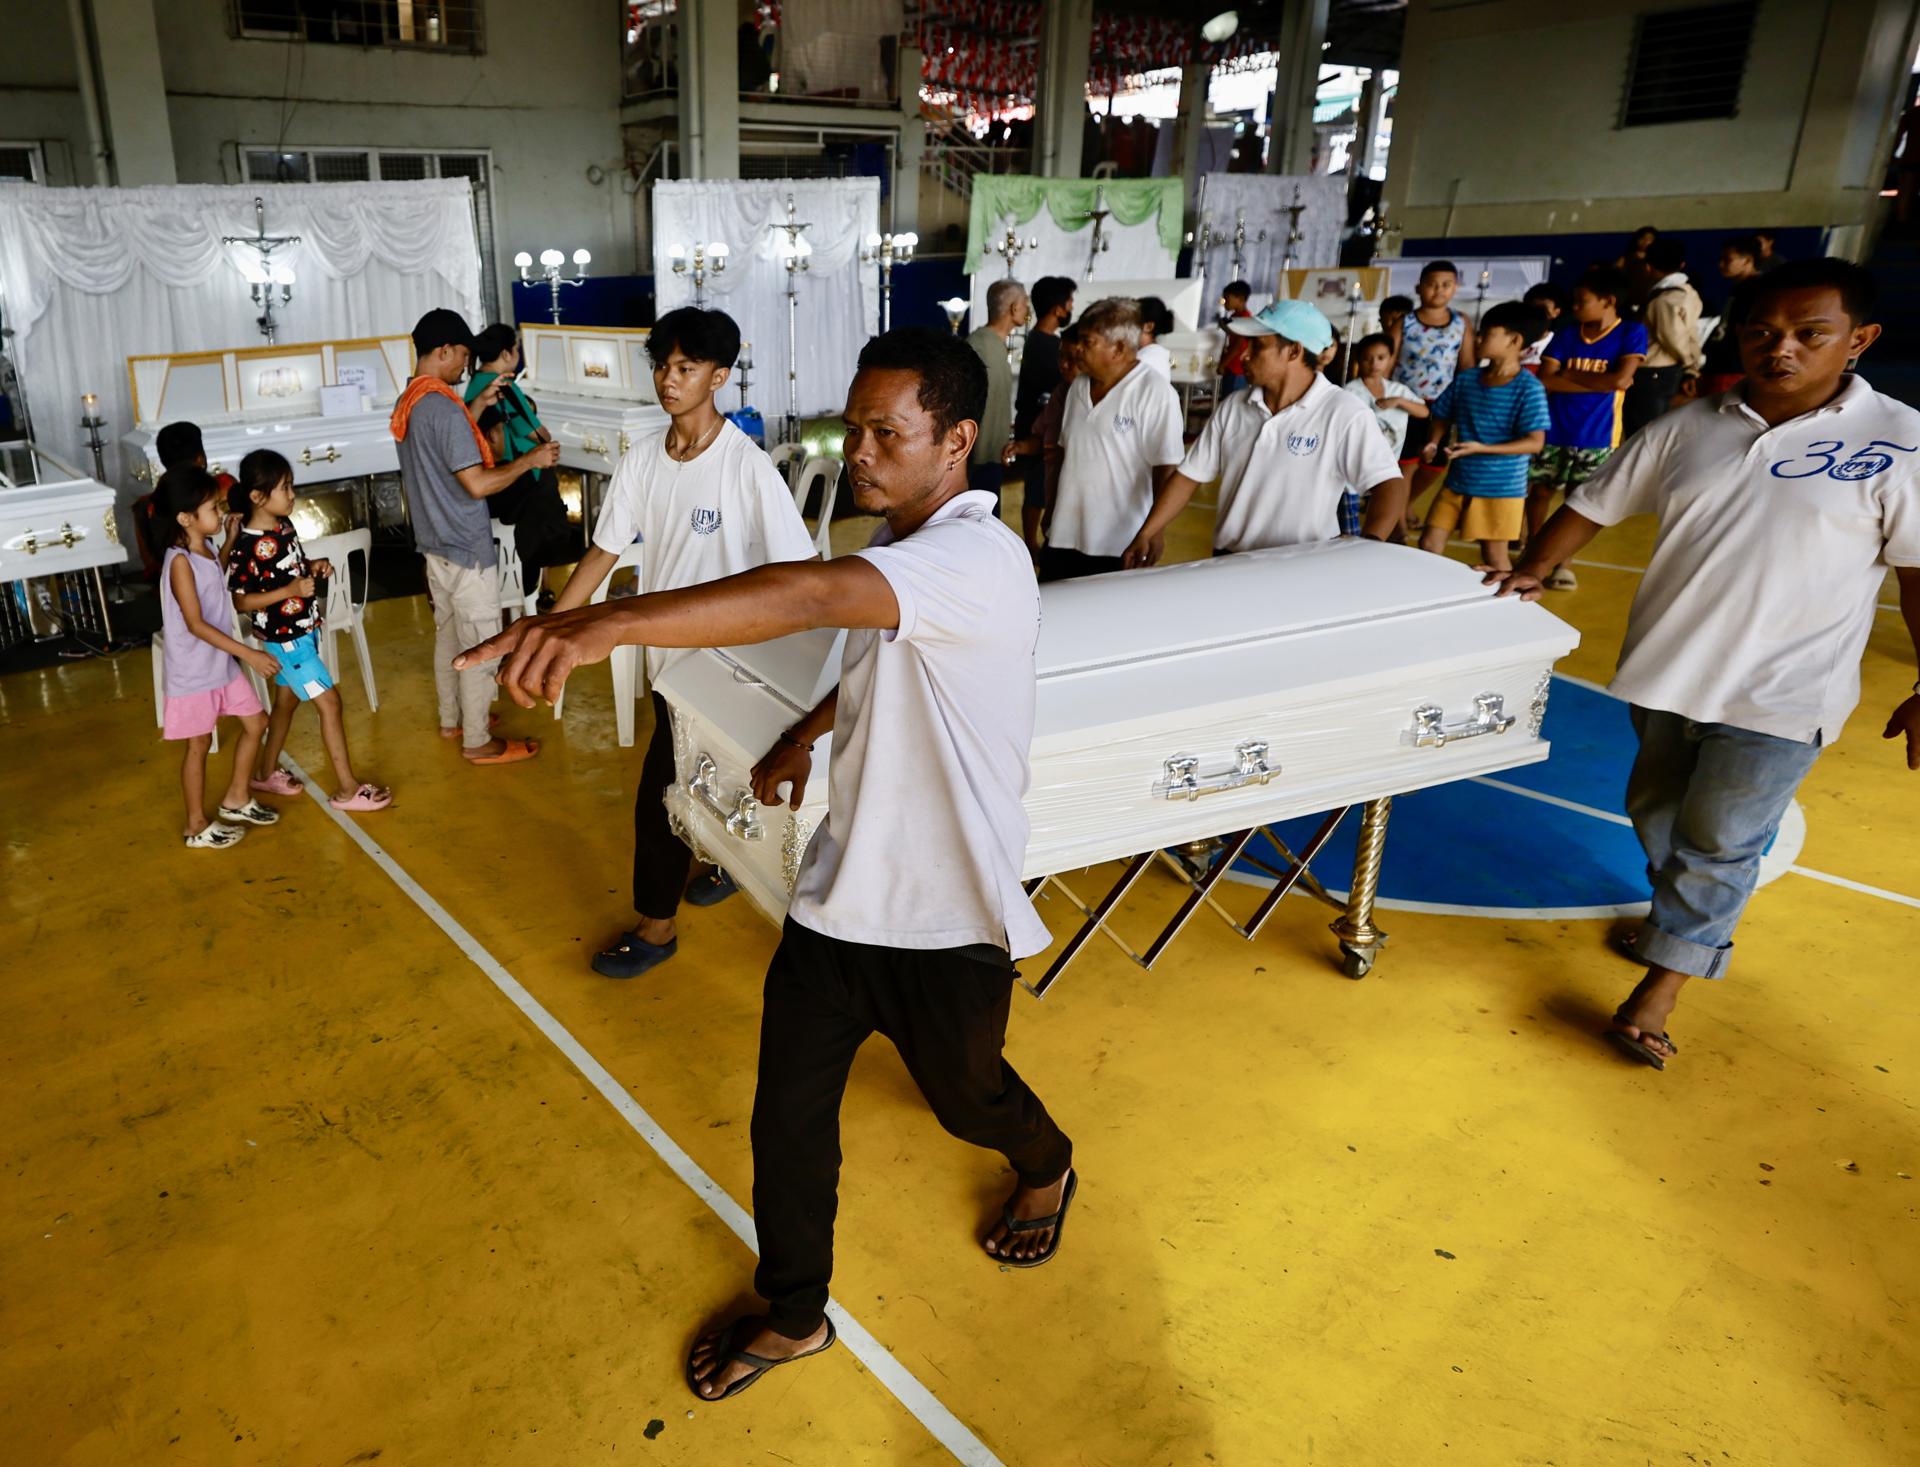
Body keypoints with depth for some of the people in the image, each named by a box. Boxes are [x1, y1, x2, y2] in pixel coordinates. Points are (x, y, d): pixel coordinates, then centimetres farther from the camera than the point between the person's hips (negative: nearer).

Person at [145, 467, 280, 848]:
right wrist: (249, 653, -26)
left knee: (256, 723, 15)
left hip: (221, 663, 8)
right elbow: (196, 625, -26)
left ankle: (236, 799, 33)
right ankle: (197, 826, 20)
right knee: (199, 745, 4)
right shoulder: (179, 561, -23)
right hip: (193, 670, -8)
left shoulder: (206, 547, 3)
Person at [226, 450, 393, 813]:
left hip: (303, 630, 9)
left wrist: (313, 567, -1)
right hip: (283, 638, -9)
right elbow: (240, 602, -19)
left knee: (287, 700, 20)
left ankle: (267, 773, 37)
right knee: (329, 701, -7)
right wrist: (290, 590, -27)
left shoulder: (284, 525, 2)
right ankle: (347, 789, 0)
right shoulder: (248, 545, -23)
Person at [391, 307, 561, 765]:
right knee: (479, 645, 0)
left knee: (448, 632, 21)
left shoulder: (407, 403, 6)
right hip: (467, 548, -10)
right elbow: (477, 483, -26)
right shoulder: (443, 407, -24)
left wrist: (482, 402, 17)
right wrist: (529, 460, -15)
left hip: (434, 543, 10)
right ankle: (478, 741, 9)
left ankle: (451, 718, 34)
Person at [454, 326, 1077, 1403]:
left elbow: (811, 596, -46)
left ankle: (1047, 1170, 57)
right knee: (787, 1117, 12)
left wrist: (611, 623, -55)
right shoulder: (895, 552, 3)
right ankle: (794, 1316, 36)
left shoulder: (979, 558, -27)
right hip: (841, 891, 7)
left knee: (967, 1095, 21)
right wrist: (808, 733, 14)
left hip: (943, 920, -7)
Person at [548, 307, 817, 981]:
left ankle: (656, 924, 17)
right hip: (664, 650, 6)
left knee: (661, 792, -1)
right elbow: (604, 550, 2)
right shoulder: (642, 458, -2)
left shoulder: (747, 467, -20)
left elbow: (798, 570, -19)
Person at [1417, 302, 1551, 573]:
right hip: (1457, 482, 5)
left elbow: (1535, 443, -18)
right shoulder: (1466, 378, 3)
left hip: (1501, 489, -5)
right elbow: (1443, 416, 16)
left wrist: (1481, 448, -27)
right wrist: (1434, 444, -6)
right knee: (1429, 544, 3)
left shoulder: (1529, 388, -14)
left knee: (1494, 557, 4)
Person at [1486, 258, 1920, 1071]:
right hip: (1668, 669, 5)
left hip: (1778, 696, -4)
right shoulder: (1691, 427, 1)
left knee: (1718, 842, 3)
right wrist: (1531, 572, -3)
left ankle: (1661, 987, 15)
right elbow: (1595, 503, 7)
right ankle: (1686, 923, 44)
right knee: (1655, 813, 19)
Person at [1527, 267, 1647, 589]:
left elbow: (1621, 379, -18)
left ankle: (1561, 561, 20)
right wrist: (1599, 382, -14)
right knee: (1539, 491, 10)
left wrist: (1571, 375, -11)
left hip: (1596, 437, -2)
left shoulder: (1632, 333, -5)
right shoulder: (1566, 333, 2)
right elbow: (1545, 380, -8)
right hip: (1553, 430, 2)